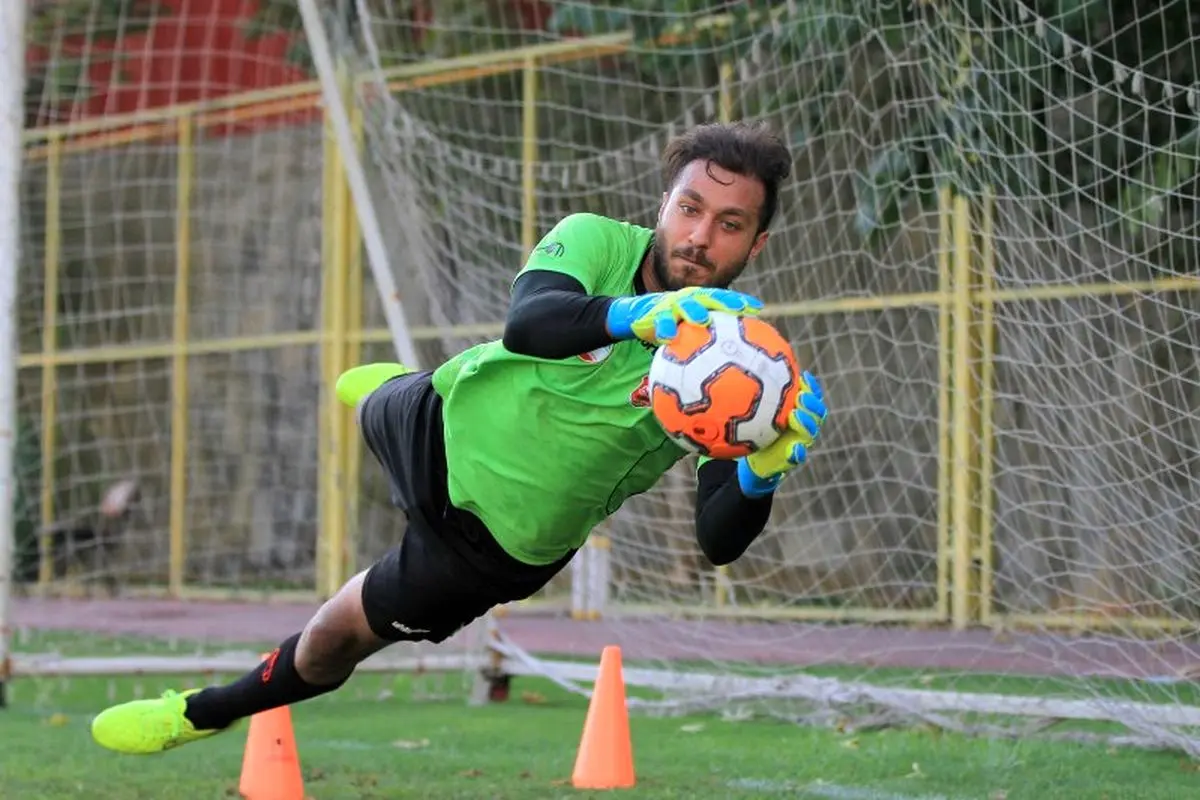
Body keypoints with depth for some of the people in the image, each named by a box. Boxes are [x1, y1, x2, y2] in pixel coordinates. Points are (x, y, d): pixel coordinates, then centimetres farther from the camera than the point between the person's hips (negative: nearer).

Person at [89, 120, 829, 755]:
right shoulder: (599, 243, -25)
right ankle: (384, 387, 76)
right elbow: (526, 323, -46)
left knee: (339, 634, 12)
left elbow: (718, 541, -31)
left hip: (503, 537, -2)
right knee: (374, 411, 35)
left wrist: (763, 475, -52)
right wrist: (631, 315, -65)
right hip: (452, 419, 2)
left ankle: (206, 714, 43)